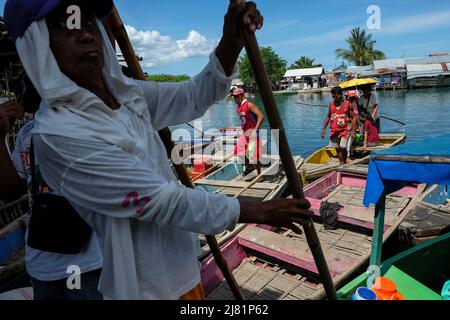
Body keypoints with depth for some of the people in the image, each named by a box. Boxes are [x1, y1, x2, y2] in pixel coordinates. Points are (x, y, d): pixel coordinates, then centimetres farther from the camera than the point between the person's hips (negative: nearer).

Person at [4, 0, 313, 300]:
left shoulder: (125, 93, 1)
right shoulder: (56, 132, -23)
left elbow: (194, 97, 2)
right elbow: (162, 201, -24)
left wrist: (232, 43, -16)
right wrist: (259, 212, -17)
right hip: (145, 286, -6)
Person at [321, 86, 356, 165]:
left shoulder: (348, 104, -4)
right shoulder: (331, 104, 7)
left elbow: (353, 117, -2)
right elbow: (328, 116, 14)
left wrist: (352, 130, -10)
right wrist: (324, 128, 9)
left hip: (344, 130, -4)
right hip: (334, 131, 4)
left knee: (343, 148, -12)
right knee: (337, 149, 10)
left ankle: (343, 164, 0)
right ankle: (341, 163, 21)